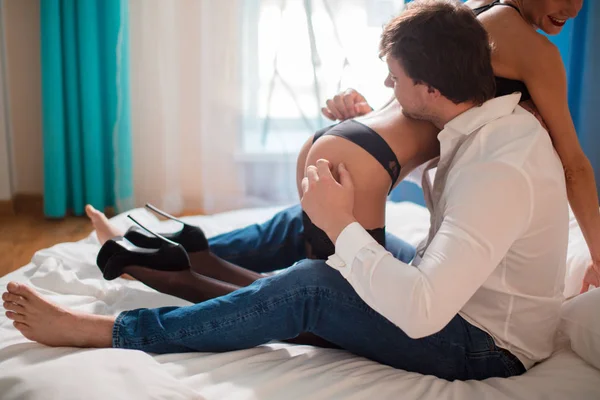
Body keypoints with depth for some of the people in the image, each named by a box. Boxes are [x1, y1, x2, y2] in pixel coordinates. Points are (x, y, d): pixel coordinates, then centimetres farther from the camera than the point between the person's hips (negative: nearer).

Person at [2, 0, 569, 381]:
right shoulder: (487, 121, -3)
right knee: (304, 221, 5)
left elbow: (421, 312, -39)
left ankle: (104, 332, -12)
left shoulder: (501, 172, -33)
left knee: (306, 286, -23)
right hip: (454, 293, 9)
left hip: (485, 348, -9)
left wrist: (341, 225, -28)